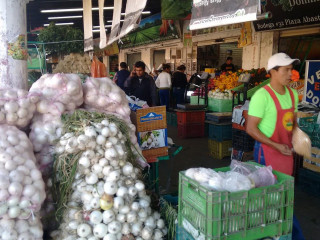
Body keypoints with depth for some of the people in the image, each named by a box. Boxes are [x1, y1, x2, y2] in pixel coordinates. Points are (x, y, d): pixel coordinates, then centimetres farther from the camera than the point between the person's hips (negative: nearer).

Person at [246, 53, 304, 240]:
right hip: (267, 151, -7)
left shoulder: (292, 94, 6)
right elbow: (251, 128, -18)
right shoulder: (262, 95, -18)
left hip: (286, 151, 8)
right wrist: (276, 146, -20)